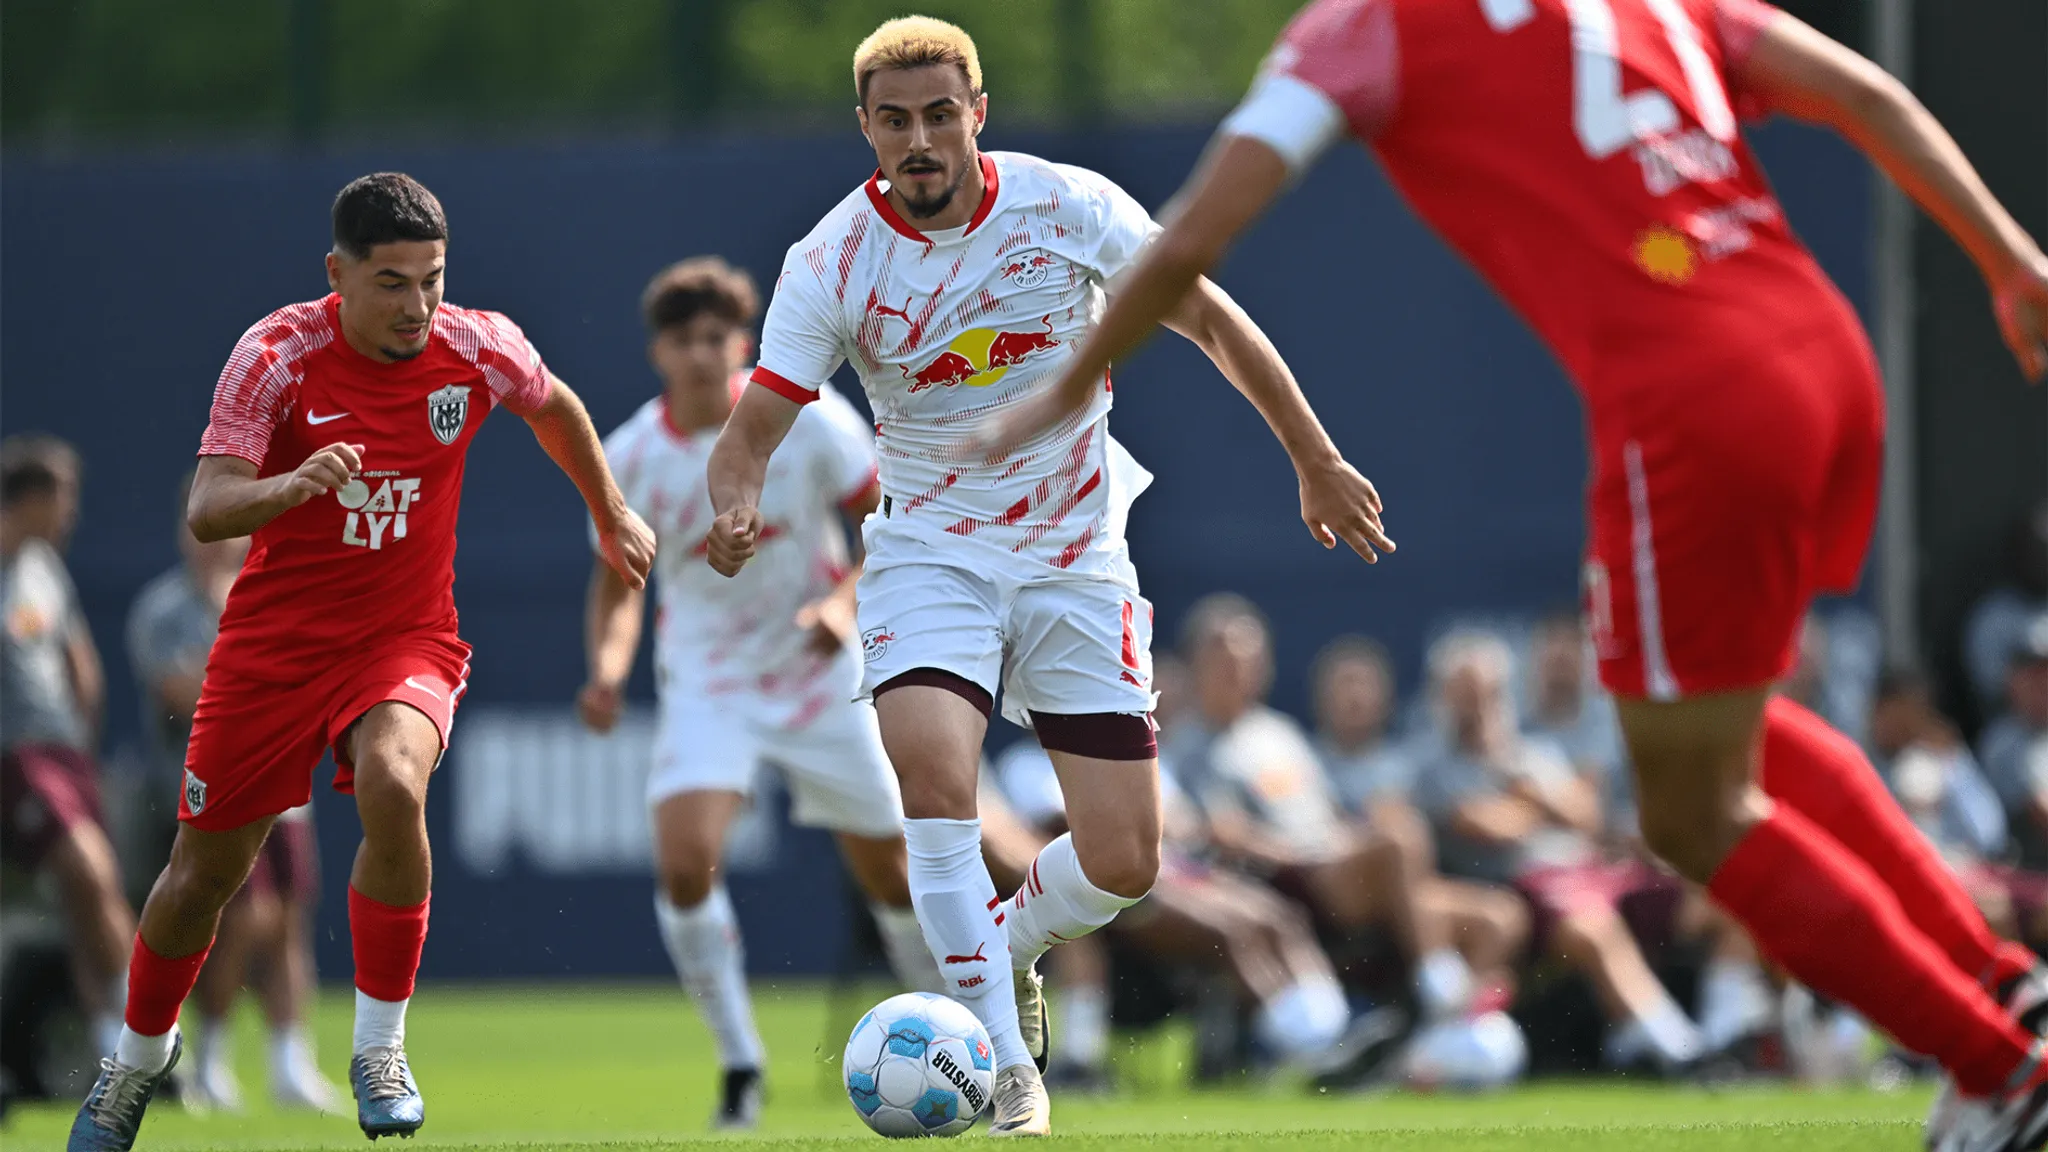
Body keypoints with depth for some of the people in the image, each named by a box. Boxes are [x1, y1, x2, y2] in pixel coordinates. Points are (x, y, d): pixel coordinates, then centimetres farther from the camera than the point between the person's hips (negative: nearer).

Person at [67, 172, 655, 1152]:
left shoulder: (479, 350, -10)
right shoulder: (276, 355, -17)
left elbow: (554, 407, 15)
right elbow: (206, 511, -24)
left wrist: (611, 515, 26)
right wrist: (290, 488, -44)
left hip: (408, 637, 0)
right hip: (275, 639, 0)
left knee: (392, 784, -32)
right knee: (206, 871, 7)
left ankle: (380, 1045, -16)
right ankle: (140, 1054, 36)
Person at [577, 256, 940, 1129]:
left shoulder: (804, 417, -14)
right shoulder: (631, 459, -10)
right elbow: (618, 582, 5)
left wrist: (847, 601, -21)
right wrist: (607, 666, -14)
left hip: (821, 676, 0)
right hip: (706, 687, 0)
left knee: (889, 872, 6)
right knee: (685, 861, -22)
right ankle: (739, 1064, -7)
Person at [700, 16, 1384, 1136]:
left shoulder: (1071, 207, -10)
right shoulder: (830, 263, -11)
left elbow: (1210, 320, 2)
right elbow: (750, 434, -9)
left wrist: (1317, 461, 5)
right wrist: (733, 514, -32)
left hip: (1078, 558, 1)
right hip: (932, 552, -1)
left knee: (1122, 863, -5)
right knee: (930, 764, -30)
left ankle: (1004, 948, 31)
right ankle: (1008, 1069, -19)